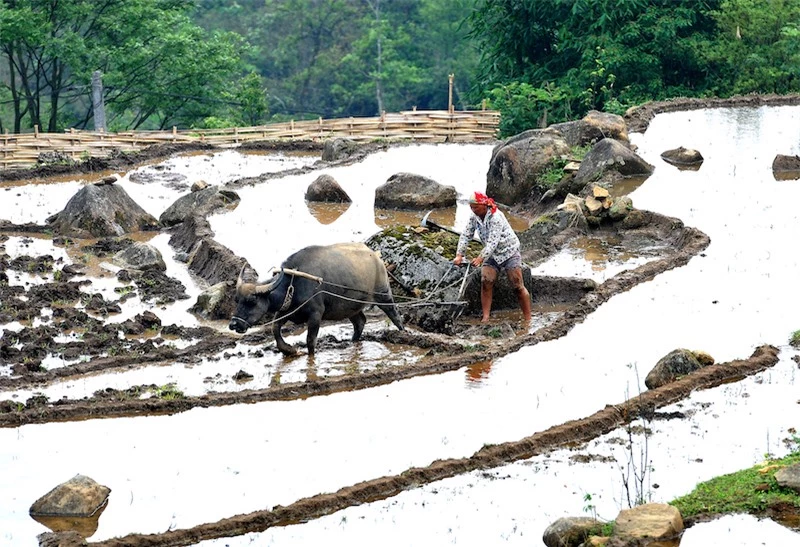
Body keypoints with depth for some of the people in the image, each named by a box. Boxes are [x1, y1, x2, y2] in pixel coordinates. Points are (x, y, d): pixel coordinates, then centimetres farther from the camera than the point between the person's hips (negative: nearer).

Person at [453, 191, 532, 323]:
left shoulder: (496, 217, -28)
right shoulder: (474, 217, -6)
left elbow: (493, 242, -34)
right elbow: (466, 235, -7)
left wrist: (480, 258, -43)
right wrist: (459, 255, -20)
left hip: (509, 252, -6)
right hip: (492, 254, 6)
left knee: (518, 286, -8)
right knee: (486, 282, -11)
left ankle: (528, 319, -3)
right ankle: (485, 317, -11)